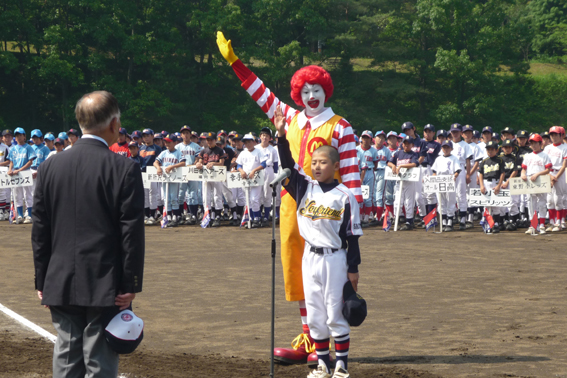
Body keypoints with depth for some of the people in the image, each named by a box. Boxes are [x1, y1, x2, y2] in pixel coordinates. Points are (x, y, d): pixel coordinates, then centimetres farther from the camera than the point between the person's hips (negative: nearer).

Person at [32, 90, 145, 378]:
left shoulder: (50, 167, 3)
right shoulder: (125, 169, -8)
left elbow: (39, 232, 6)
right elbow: (132, 233, -9)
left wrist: (42, 282, 12)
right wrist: (131, 285, -4)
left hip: (60, 287, 4)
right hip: (106, 288, -4)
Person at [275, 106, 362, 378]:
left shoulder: (345, 196, -7)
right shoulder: (304, 188, 5)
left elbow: (352, 235, -5)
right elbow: (287, 165, -3)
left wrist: (353, 269, -7)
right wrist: (281, 136, -15)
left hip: (335, 258, -5)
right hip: (310, 257, 5)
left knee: (335, 314, -1)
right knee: (314, 315, 9)